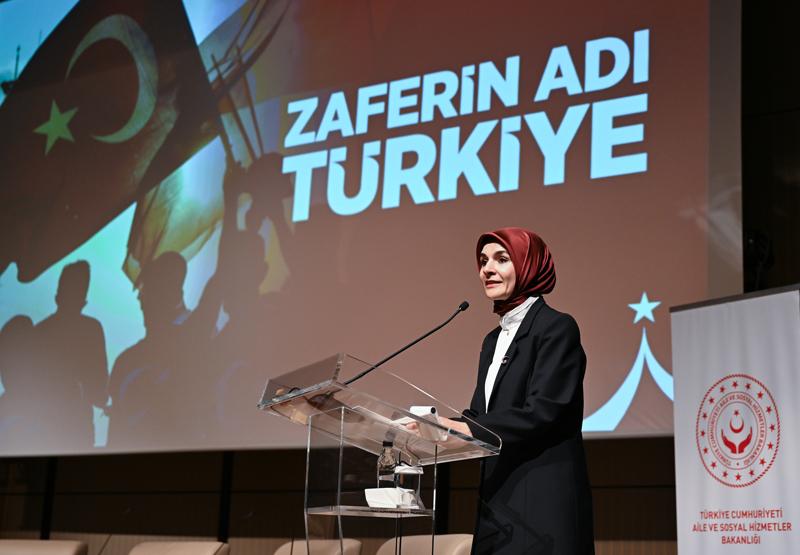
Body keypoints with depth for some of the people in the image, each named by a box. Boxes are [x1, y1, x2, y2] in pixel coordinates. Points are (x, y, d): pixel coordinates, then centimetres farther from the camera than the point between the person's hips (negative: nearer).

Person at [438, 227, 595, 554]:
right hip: (499, 500, 7)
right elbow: (480, 414, 13)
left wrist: (467, 429, -21)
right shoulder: (494, 340, 18)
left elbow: (542, 413, -17)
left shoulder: (556, 327, -7)